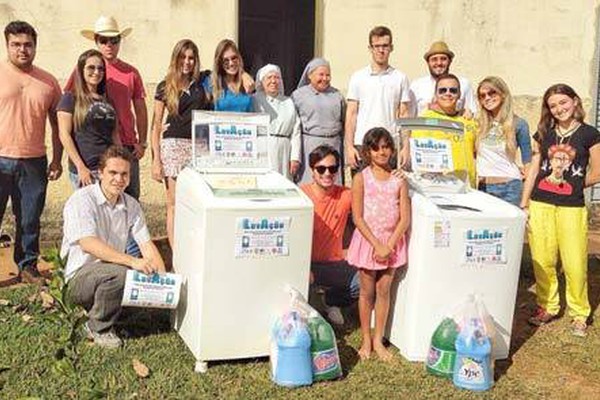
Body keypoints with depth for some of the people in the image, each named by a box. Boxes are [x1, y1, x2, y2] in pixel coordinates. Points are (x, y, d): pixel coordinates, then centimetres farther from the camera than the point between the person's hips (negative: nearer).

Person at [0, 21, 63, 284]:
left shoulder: (48, 82, 9)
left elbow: (56, 122, 14)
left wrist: (57, 159, 9)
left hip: (34, 163, 2)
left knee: (30, 220, 9)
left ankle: (28, 266, 22)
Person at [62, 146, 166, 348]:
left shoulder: (131, 205, 4)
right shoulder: (82, 200, -15)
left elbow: (146, 244, -1)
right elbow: (88, 244, -29)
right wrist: (132, 261, -39)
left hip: (111, 275, 6)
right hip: (79, 278, -6)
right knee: (117, 273, -34)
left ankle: (99, 306, 7)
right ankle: (99, 328, -9)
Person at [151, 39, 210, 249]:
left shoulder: (203, 82, 11)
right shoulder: (165, 87, 7)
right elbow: (156, 126, 6)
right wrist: (156, 160, -2)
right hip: (173, 145, -2)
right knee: (174, 205, -1)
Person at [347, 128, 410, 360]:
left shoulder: (399, 180, 0)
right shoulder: (361, 179, -5)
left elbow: (405, 219, -4)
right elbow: (357, 218, -10)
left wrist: (389, 246, -14)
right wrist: (376, 245, -16)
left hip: (392, 241, 2)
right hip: (368, 240, -2)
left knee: (384, 291, 9)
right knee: (367, 291, 8)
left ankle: (378, 340, 21)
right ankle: (366, 340, 22)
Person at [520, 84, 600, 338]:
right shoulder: (543, 134, 10)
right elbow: (533, 171, 11)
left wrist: (570, 185, 5)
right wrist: (523, 205, 7)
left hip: (572, 207, -3)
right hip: (540, 205, 3)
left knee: (575, 264, -3)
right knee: (542, 261, 6)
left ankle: (579, 314, 14)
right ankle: (547, 307, 23)